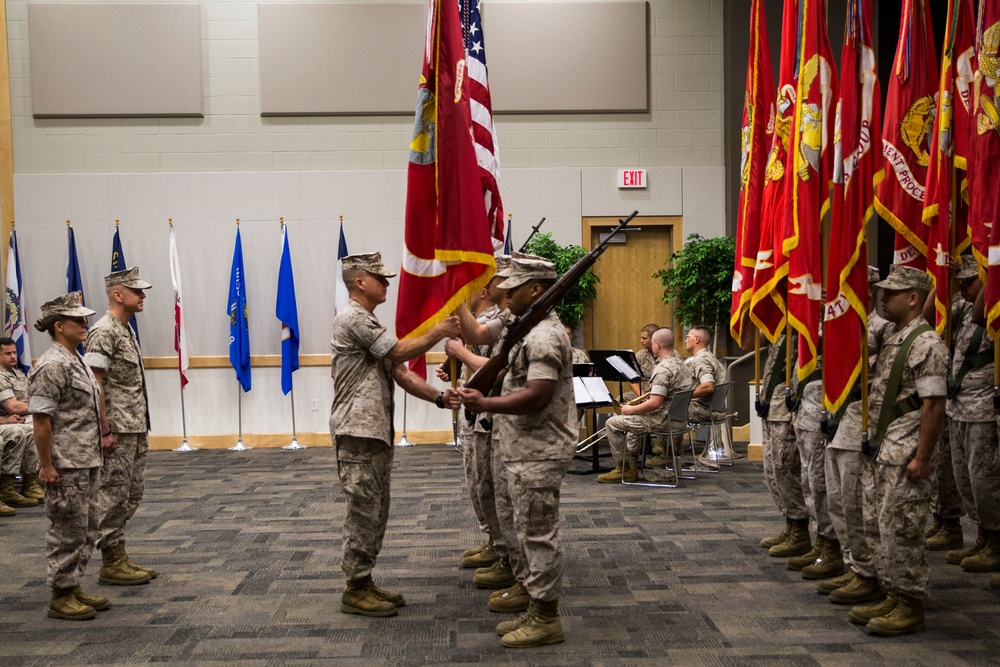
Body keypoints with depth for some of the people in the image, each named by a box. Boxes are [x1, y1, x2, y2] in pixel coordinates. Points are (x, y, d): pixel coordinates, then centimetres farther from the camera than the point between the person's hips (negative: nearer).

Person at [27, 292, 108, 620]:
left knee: (87, 528, 15)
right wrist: (46, 465, -20)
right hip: (66, 467, -10)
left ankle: (74, 587, 26)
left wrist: (103, 438, 21)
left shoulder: (78, 362, 14)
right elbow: (40, 419, -20)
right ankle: (61, 597, 10)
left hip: (88, 462, 10)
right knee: (68, 531, -1)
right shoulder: (52, 366, -17)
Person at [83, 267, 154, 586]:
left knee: (132, 494, 14)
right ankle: (111, 564, 8)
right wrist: (105, 431, -20)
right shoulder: (104, 331, -15)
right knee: (114, 496, -1)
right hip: (117, 432, -10)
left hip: (135, 430, 10)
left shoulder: (126, 329, 14)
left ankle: (119, 557, 22)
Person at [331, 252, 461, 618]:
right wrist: (438, 333, -4)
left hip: (377, 433, 10)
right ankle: (355, 591, 6)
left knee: (376, 512, 14)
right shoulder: (353, 318, -12)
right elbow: (400, 352, -16)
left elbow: (400, 372, 15)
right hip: (358, 434, -10)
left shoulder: (370, 323, 20)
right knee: (363, 512, -4)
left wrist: (439, 397, 3)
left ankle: (364, 583, 23)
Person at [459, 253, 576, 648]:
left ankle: (546, 619, 9)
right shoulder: (532, 330, 15)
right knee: (524, 533, 16)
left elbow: (536, 396, -27)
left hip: (537, 457, -11)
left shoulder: (543, 336, -18)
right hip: (520, 454, 11)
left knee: (537, 535, -2)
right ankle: (536, 610, 26)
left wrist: (485, 404, -26)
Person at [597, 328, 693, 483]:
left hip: (663, 419, -11)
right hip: (678, 416, 11)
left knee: (612, 423, -4)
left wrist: (631, 409, -15)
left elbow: (655, 403, -28)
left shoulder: (663, 368, -22)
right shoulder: (679, 363, 9)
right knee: (633, 419, 34)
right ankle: (631, 461, 33)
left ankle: (623, 469, 4)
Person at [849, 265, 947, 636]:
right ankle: (893, 597, 24)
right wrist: (873, 445, 18)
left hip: (906, 451, -10)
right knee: (876, 525, 13)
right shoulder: (892, 341, 16)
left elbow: (933, 405, -19)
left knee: (900, 528, -5)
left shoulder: (926, 344, -14)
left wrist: (922, 458, -21)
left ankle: (911, 607, 6)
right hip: (881, 449, 10)